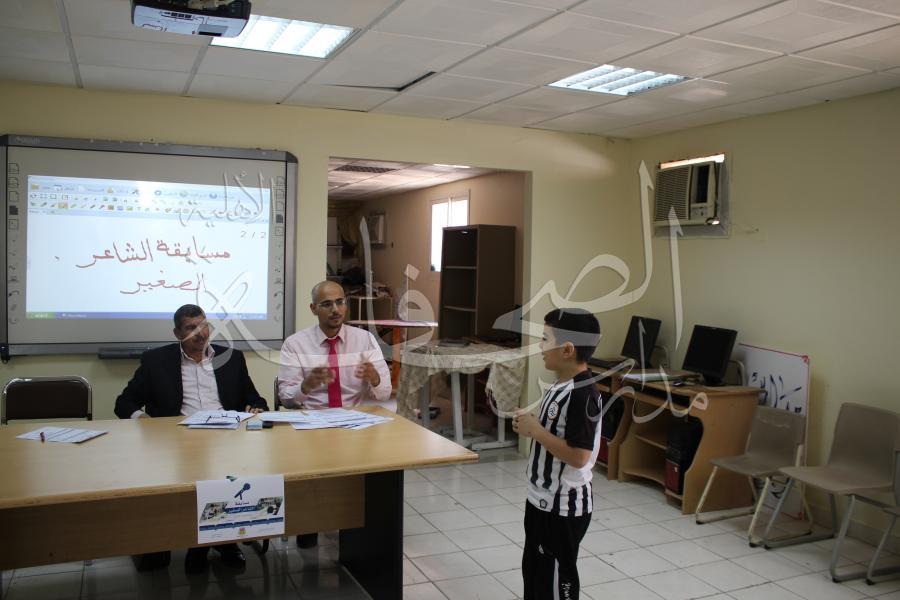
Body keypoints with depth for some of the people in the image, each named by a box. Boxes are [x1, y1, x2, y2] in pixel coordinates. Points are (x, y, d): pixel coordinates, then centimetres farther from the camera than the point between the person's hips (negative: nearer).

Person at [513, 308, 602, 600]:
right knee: (534, 570, 23)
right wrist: (531, 424, 0)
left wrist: (535, 430, -22)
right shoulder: (562, 385, 5)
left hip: (563, 507, -10)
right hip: (542, 499, 10)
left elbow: (578, 456, -30)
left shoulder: (582, 395, -25)